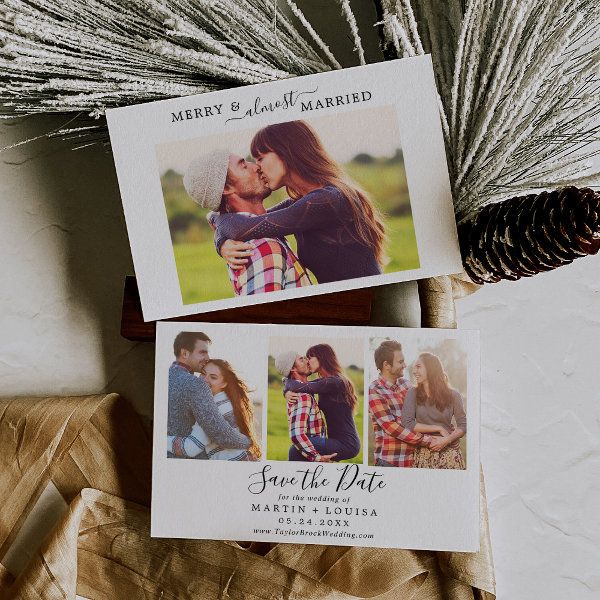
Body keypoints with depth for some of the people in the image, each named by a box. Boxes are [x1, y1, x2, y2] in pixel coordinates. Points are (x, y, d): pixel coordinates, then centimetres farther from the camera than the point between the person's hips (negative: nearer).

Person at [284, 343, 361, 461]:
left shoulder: (334, 382, -18)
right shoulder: (323, 381, 13)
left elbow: (300, 387, -25)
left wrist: (287, 381, -3)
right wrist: (287, 392, -9)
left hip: (347, 444, -10)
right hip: (341, 441, 10)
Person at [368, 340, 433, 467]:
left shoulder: (404, 383, 8)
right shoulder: (374, 391, -12)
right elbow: (392, 428, -17)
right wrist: (427, 440, -17)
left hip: (414, 457, 6)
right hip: (390, 461, -6)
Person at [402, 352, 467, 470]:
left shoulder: (452, 395, -2)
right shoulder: (413, 393, -2)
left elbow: (463, 426, 1)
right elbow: (408, 424, -10)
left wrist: (446, 440, -15)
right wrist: (438, 429, -11)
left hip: (449, 451, 0)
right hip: (424, 454, 0)